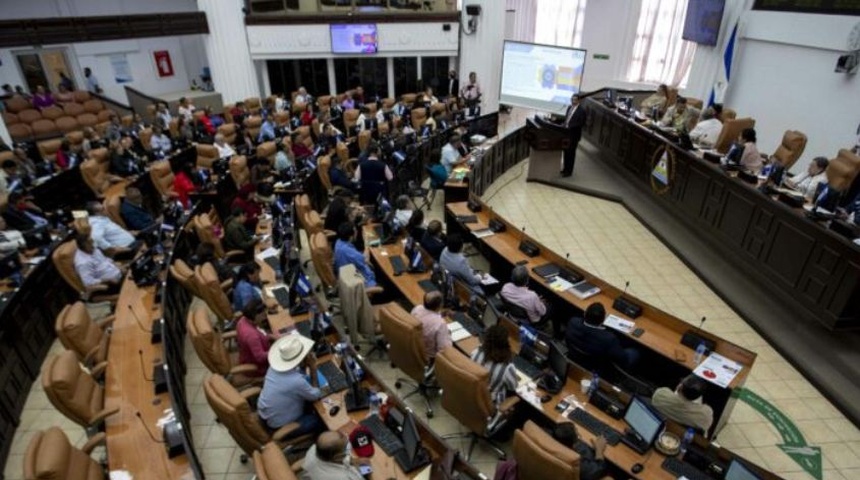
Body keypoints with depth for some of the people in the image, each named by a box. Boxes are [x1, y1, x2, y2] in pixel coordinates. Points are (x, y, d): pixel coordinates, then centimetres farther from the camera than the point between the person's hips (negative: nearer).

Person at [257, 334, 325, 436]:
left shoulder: (275, 365, -13)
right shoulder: (296, 381, -35)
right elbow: (316, 396, -16)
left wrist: (304, 365, -10)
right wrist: (313, 368, -15)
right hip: (278, 426, -7)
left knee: (307, 400, 21)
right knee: (322, 420, 10)